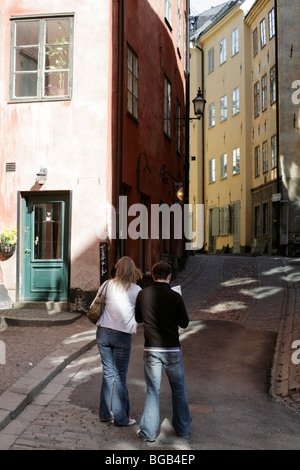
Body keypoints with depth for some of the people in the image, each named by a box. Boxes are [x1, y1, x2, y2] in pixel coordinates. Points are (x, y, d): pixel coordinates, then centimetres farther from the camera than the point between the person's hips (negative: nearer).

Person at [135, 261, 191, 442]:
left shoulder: (143, 294, -4)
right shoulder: (175, 297, -10)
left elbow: (138, 319, 9)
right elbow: (184, 323, 0)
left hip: (151, 349, 1)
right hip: (172, 349, -1)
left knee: (153, 390, 11)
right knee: (179, 389, 15)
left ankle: (149, 431, 14)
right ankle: (183, 428, 26)